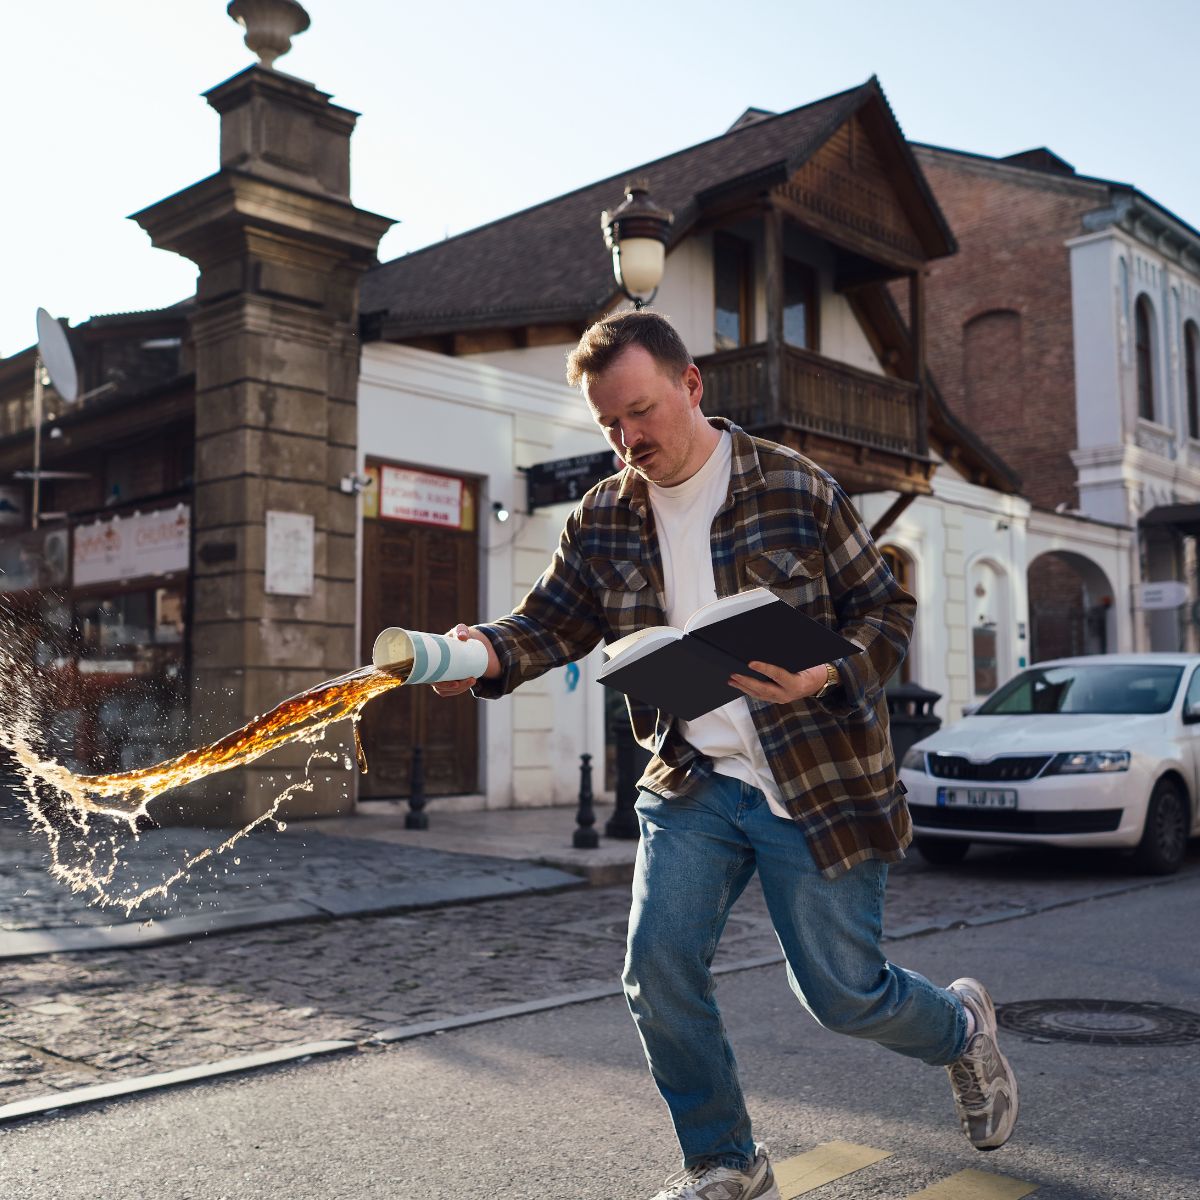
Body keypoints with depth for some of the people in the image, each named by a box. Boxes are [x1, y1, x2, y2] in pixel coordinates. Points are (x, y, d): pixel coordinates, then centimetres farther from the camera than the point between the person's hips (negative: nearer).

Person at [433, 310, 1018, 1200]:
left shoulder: (797, 489, -8)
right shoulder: (604, 519, 3)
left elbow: (888, 610, -4)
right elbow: (552, 621, 3)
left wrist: (826, 677, -25)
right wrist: (486, 653, -19)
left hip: (819, 781, -3)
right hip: (692, 784, 4)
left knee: (844, 994, 3)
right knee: (659, 971, -6)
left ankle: (962, 1027, 40)